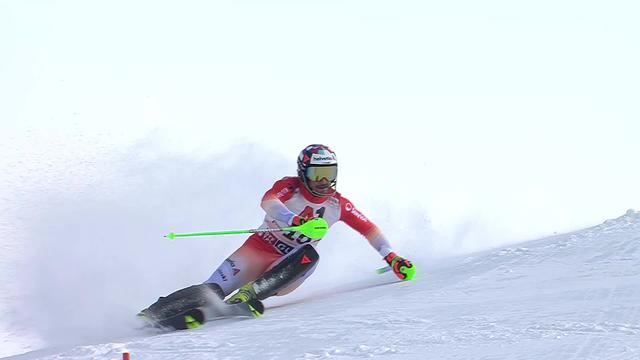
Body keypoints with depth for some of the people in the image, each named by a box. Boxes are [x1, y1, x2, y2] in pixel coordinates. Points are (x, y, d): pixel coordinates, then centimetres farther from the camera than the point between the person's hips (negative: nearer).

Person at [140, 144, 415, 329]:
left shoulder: (338, 204, -1)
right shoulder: (289, 187, -11)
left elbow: (369, 230, 5)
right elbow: (268, 202, -33)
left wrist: (392, 258, -8)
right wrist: (296, 220, -51)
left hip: (289, 266, 3)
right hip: (260, 249, -3)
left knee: (309, 255, -32)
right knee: (212, 290, -22)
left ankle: (248, 295, -36)